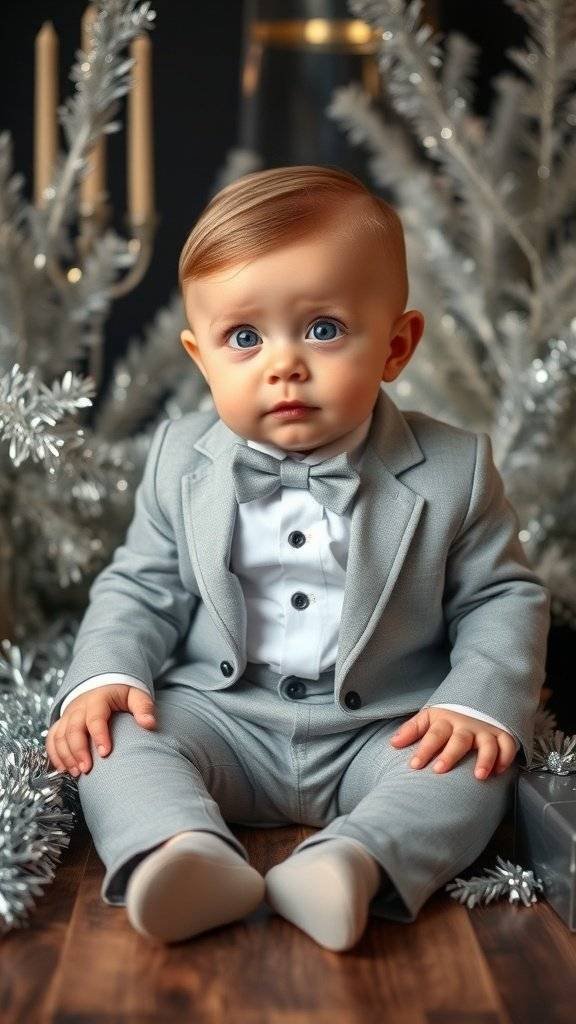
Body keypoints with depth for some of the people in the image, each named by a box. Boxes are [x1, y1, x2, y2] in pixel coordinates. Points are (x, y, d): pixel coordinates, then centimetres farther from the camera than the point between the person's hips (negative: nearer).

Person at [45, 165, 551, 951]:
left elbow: (503, 596, 0)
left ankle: (356, 861, -43)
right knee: (119, 736, -21)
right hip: (220, 717, 2)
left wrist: (484, 702, -16)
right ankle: (185, 853, -42)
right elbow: (140, 586, 7)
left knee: (480, 765, -25)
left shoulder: (452, 470, -6)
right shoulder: (181, 461, 0)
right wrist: (104, 676, -11)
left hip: (388, 731, -1)